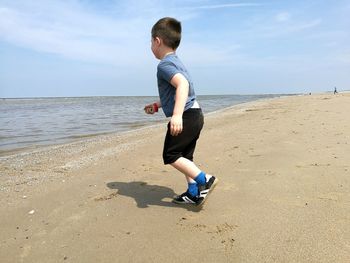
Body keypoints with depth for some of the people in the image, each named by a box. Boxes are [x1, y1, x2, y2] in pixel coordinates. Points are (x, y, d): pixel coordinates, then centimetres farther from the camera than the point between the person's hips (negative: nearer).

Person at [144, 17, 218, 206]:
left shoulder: (164, 64, -10)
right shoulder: (176, 62, 22)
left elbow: (182, 84, -29)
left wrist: (177, 114, -39)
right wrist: (157, 105, 38)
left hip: (186, 116, -10)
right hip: (195, 115, 10)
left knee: (171, 155, -4)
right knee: (183, 156, 15)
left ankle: (204, 180, -7)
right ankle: (193, 192, 18)